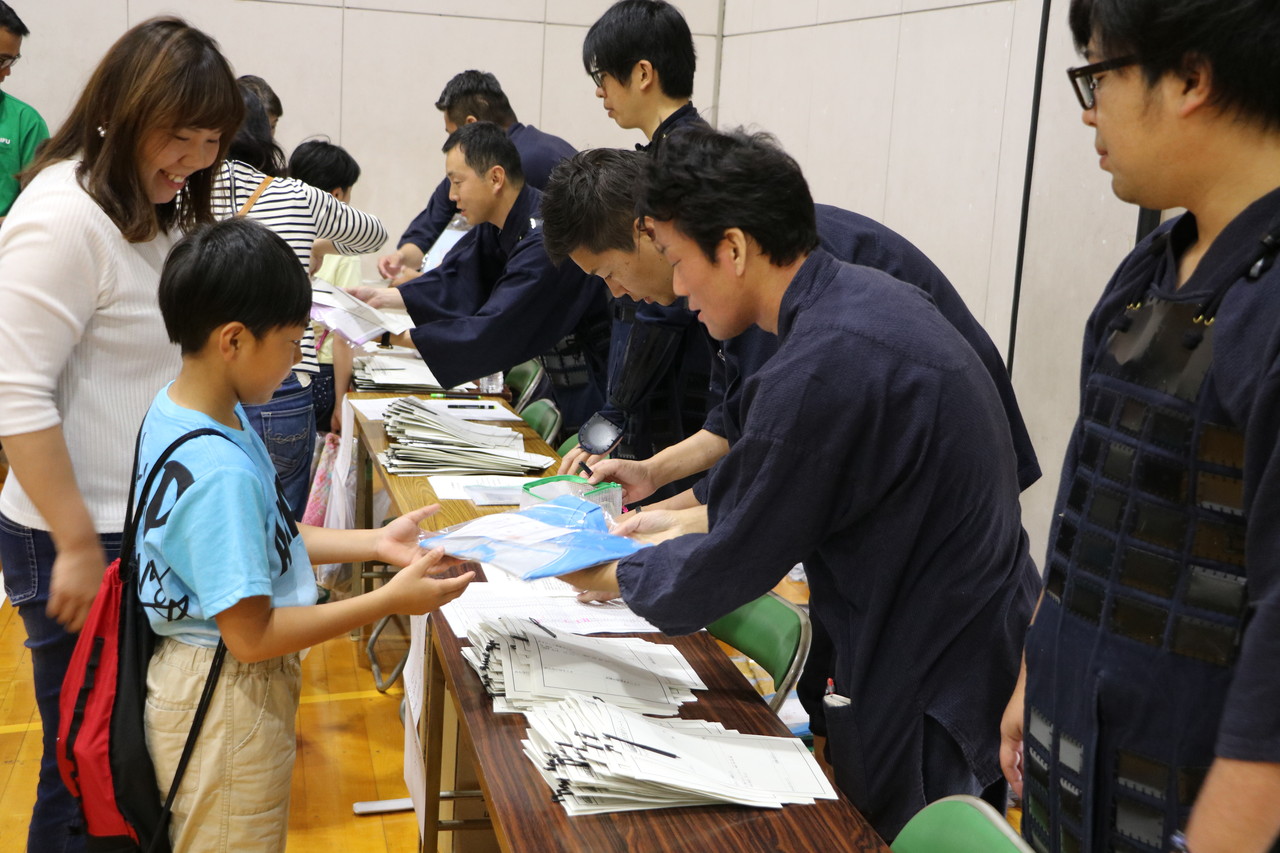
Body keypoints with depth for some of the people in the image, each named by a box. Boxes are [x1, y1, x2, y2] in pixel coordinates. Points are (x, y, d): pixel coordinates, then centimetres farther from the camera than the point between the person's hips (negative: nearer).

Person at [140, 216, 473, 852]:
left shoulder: (177, 408, -2)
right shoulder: (220, 473, -31)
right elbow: (251, 634, -26)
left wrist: (374, 543, 3)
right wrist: (390, 600, -22)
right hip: (226, 705, -9)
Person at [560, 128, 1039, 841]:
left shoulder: (823, 367, -27)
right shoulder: (871, 297, 2)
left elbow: (728, 569, -17)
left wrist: (611, 576, 0)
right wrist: (681, 526, 15)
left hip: (931, 695, -9)